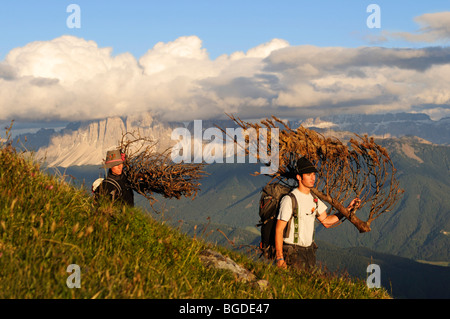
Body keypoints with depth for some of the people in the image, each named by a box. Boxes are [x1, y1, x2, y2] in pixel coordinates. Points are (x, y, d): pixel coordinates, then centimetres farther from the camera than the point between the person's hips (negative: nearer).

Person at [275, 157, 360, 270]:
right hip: (293, 252, -7)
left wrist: (348, 209, 5)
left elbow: (326, 222, 14)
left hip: (309, 250, 7)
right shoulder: (289, 200, -16)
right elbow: (279, 229, -16)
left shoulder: (314, 198, 8)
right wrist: (280, 258, -20)